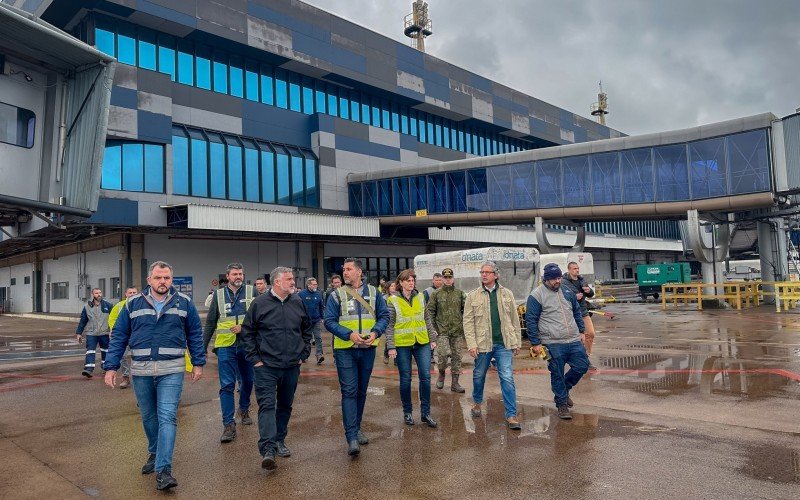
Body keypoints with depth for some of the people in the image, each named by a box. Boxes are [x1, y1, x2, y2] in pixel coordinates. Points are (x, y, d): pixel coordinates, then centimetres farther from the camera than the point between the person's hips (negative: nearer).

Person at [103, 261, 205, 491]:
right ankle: (154, 453, 38)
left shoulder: (184, 302, 0)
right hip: (141, 371, 3)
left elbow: (195, 334, 6)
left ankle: (163, 470, -9)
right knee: (148, 417, 16)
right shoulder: (133, 304, 2)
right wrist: (111, 367, 0)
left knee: (167, 418, -9)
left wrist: (198, 363, 4)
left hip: (171, 370, -2)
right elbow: (119, 336, 5)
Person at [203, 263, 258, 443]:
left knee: (248, 381, 16)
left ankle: (244, 409, 41)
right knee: (227, 386, -3)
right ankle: (229, 424, 2)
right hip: (226, 347, 0)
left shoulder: (252, 292, 0)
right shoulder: (219, 295, 4)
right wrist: (203, 346, 8)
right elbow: (210, 322, 9)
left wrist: (245, 326, -17)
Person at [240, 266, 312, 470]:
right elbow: (247, 333, 0)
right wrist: (254, 358, -5)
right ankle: (268, 450, -13)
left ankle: (280, 440, 30)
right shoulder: (260, 303, -6)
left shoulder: (298, 302, 5)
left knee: (285, 405, 14)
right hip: (267, 367, -4)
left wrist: (304, 353, 9)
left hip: (292, 367, 4)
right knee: (267, 405, -11)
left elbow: (307, 329, 16)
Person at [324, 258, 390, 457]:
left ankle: (356, 428, 30)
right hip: (345, 349, -3)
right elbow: (329, 321, -5)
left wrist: (375, 332, -12)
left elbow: (384, 316, 6)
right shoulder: (337, 295, -2)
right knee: (349, 391, -8)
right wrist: (349, 334, -18)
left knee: (361, 390, 14)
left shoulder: (373, 292, 4)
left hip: (368, 349, 3)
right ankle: (352, 437, -8)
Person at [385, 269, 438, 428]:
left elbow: (427, 319, 13)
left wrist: (432, 338, 10)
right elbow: (389, 325, -5)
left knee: (425, 376, 0)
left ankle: (425, 413, 12)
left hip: (422, 343, 3)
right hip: (402, 345, -3)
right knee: (405, 379, 6)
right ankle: (407, 412, 22)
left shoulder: (420, 297, 6)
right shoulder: (393, 300, -5)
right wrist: (391, 347, -10)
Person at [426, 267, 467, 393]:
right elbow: (429, 311, 1)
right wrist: (431, 328, -7)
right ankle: (441, 374, 15)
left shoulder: (460, 293, 7)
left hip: (457, 331, 2)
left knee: (456, 356, 5)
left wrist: (465, 326, 1)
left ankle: (455, 383, 16)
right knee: (443, 354, -14)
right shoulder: (436, 294, 2)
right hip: (442, 331, -2)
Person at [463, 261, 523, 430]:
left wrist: (517, 342, 6)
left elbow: (514, 319, 8)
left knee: (507, 378, -5)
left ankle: (511, 415, 2)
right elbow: (468, 321, -2)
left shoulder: (507, 294, 5)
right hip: (482, 344, 0)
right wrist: (471, 344, -10)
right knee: (479, 376, 15)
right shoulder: (473, 296, 1)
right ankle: (477, 402, 40)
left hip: (503, 344, 0)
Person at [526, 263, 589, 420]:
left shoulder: (566, 291, 10)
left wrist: (581, 331, 17)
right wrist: (535, 343, -11)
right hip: (553, 344, -6)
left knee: (582, 366, 8)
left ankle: (564, 389, 30)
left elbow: (577, 311, 21)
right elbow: (531, 320, -9)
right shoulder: (536, 295, -10)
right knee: (557, 375, 2)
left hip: (574, 341, 6)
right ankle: (562, 404, 19)